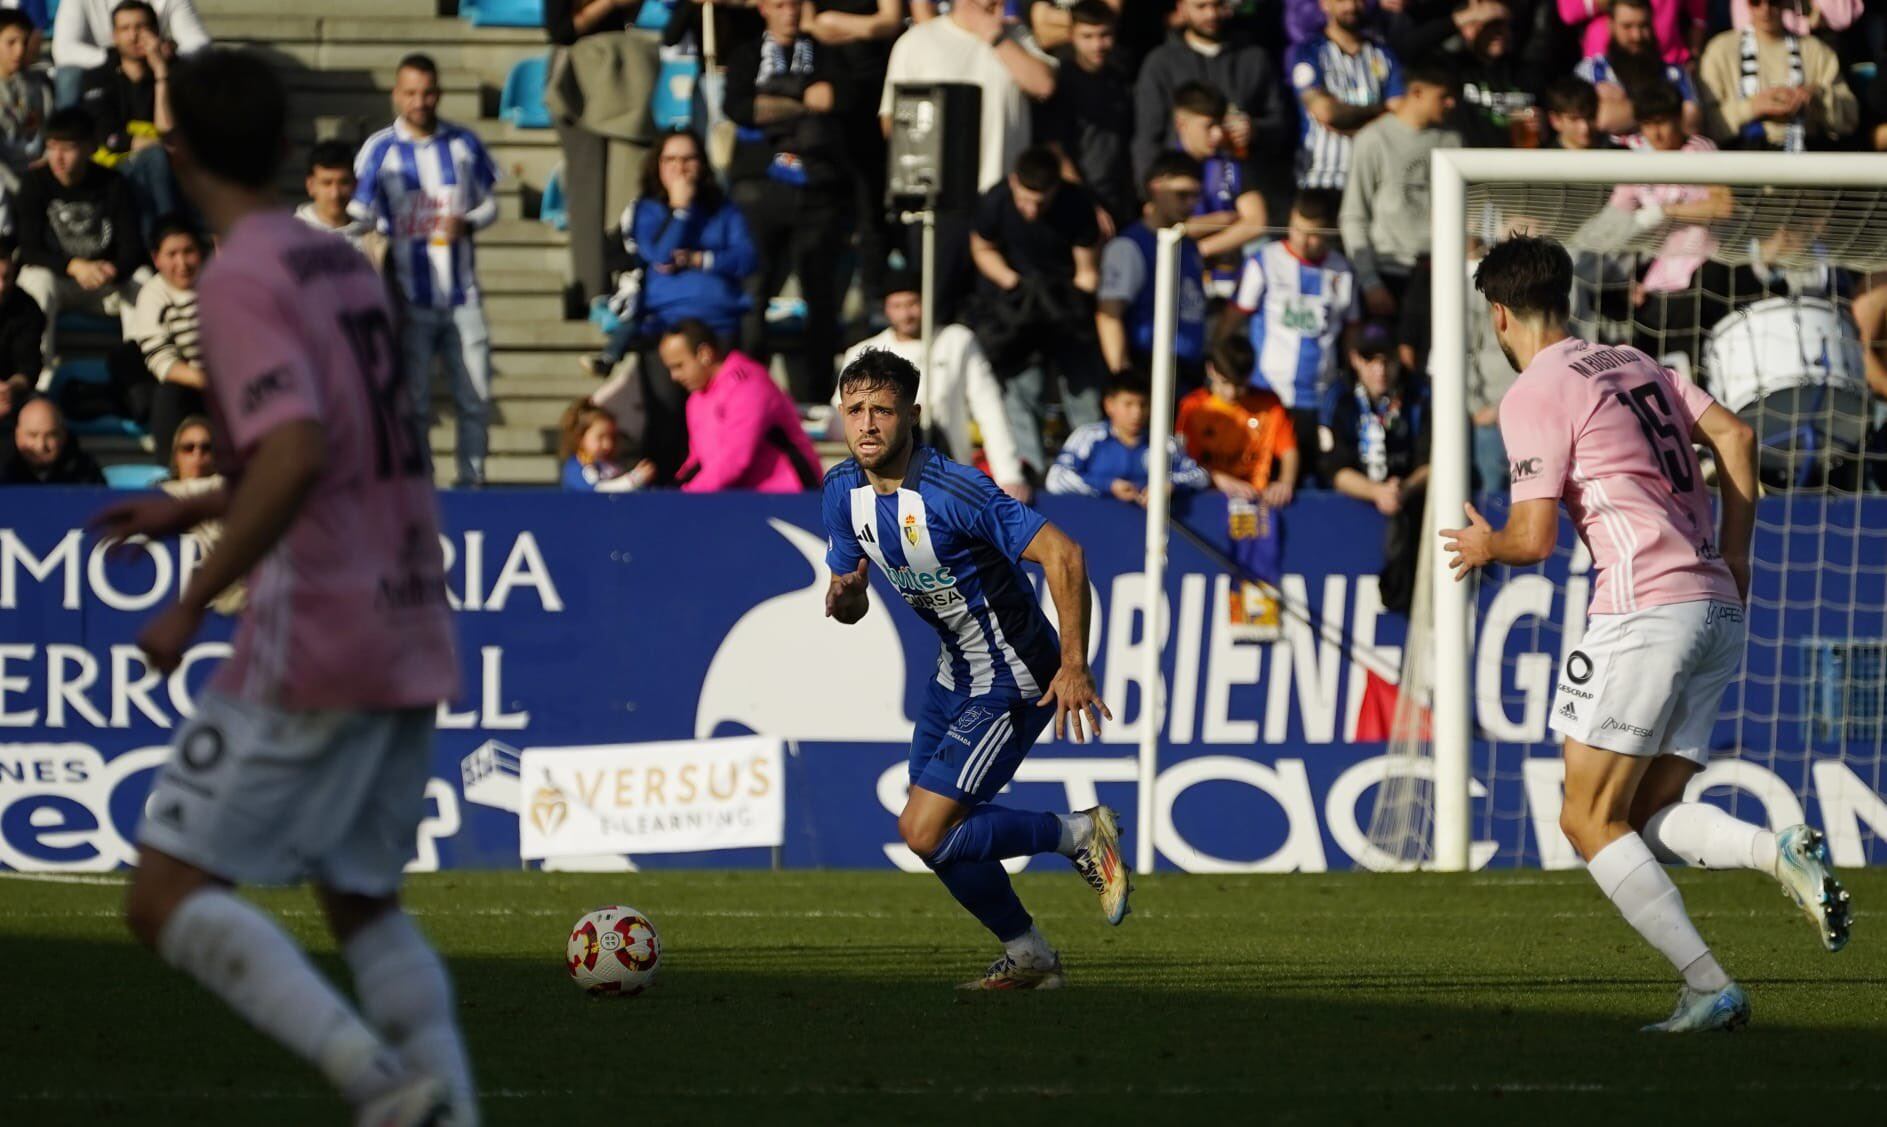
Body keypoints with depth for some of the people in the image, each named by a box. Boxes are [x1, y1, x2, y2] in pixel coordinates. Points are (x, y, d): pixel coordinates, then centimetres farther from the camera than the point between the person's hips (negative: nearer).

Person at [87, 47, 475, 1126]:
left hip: (310, 643, -8)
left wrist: (193, 604, -18)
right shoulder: (347, 267, 15)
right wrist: (198, 508, 28)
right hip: (413, 636, 8)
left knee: (168, 897, -7)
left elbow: (296, 456, -25)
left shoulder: (243, 281, -11)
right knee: (364, 899, 20)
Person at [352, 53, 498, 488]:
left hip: (461, 296, 2)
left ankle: (472, 481, 13)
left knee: (476, 397, 2)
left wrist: (468, 223, -10)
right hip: (411, 301, -2)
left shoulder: (464, 143, 6)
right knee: (412, 403, 0)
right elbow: (359, 223, 0)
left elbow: (489, 204, 14)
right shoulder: (379, 150, -1)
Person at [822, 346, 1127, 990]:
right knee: (937, 830, 13)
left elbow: (1062, 555, -30)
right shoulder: (842, 492, -3)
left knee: (925, 831, -14)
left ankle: (1080, 836, 4)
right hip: (956, 672, 8)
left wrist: (1074, 667, -32)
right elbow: (852, 602, 9)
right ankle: (1027, 958, 31)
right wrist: (842, 598, -17)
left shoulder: (953, 492, -28)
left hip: (1011, 683, -8)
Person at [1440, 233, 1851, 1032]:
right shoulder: (1635, 367, 19)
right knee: (1652, 818, 13)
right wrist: (1732, 558, 16)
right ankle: (1780, 852, -15)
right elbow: (1735, 436, 12)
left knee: (1589, 822, 0)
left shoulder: (1536, 395, -5)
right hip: (1719, 609, 8)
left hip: (1646, 609, -8)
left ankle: (1709, 989, -10)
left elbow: (1535, 538, -9)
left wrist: (1485, 548, 13)